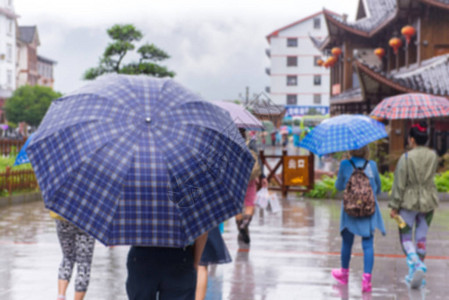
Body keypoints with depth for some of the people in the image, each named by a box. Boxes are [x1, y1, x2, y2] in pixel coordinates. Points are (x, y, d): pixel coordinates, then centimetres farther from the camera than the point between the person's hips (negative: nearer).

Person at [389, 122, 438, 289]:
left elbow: (399, 185, -13)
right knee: (421, 236, 12)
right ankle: (416, 274, 16)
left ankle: (416, 263, -18)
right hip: (428, 201, 4)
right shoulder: (433, 156, -2)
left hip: (409, 202, -4)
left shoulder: (406, 158, -15)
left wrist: (394, 206, -7)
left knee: (405, 236, 7)